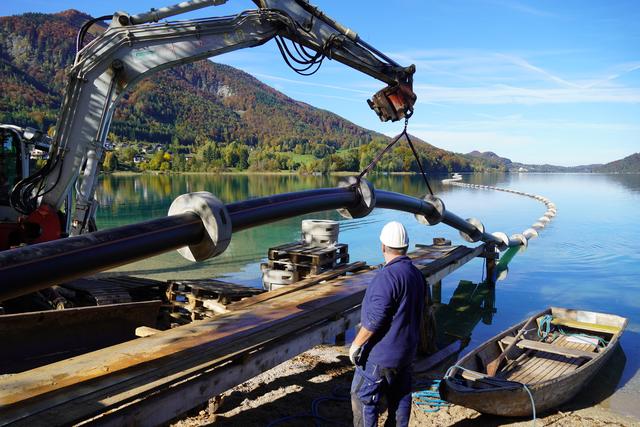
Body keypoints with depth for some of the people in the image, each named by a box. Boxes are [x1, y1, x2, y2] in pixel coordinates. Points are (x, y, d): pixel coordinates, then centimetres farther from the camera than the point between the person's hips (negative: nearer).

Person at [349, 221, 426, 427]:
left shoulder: (387, 276, -24)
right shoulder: (417, 274, 5)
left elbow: (375, 318, -25)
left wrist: (356, 344, -13)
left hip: (380, 355, -9)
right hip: (406, 352, 9)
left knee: (363, 398, 3)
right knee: (400, 398, 17)